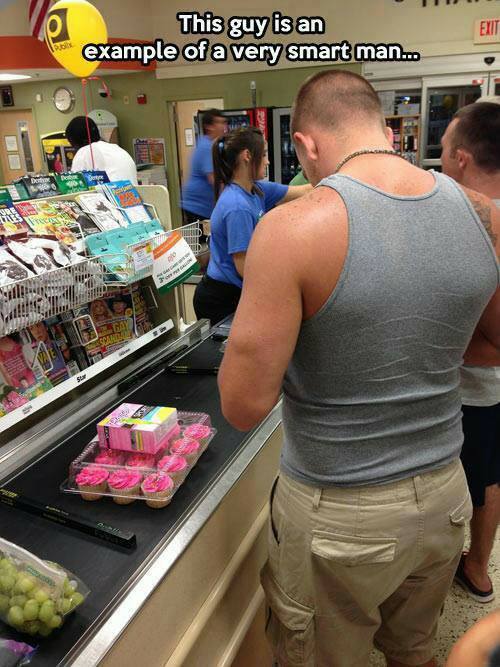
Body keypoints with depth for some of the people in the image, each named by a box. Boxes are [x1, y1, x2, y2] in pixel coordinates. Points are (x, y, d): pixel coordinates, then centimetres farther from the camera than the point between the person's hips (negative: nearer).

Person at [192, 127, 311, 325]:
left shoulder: (256, 190, 1)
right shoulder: (238, 207, -26)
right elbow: (245, 268, -25)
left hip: (234, 293, 9)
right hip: (221, 298, -9)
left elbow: (305, 191, 8)